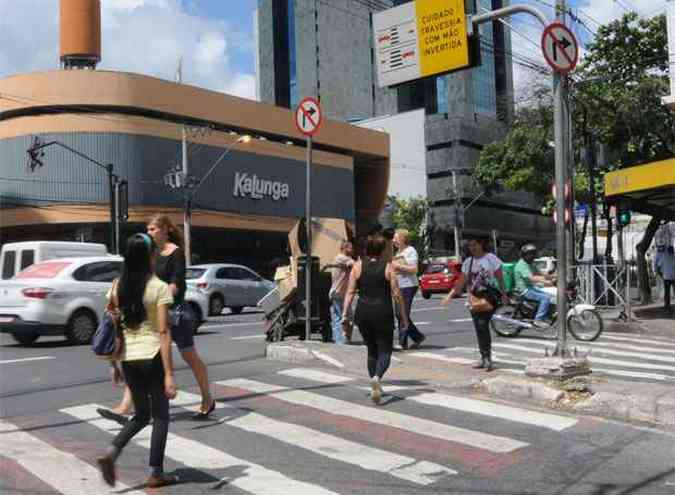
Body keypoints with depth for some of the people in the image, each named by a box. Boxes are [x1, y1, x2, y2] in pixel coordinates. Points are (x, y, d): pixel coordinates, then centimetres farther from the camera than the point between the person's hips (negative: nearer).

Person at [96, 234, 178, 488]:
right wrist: (169, 373, -13)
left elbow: (113, 329, 6)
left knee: (141, 414, 20)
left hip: (128, 358, 5)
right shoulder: (159, 287, -11)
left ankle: (111, 453, 0)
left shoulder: (117, 287, 3)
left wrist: (114, 364, 16)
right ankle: (156, 473, 16)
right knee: (160, 416, 12)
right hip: (152, 356, -5)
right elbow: (163, 332, -14)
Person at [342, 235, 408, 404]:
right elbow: (396, 294, -3)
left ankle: (375, 386, 23)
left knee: (372, 350, 19)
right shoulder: (388, 267, -2)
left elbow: (350, 292, -2)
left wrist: (344, 313, 0)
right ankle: (377, 377, -25)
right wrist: (404, 316, 3)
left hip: (363, 313, 3)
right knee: (385, 351, 3)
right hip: (383, 313, -3)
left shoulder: (358, 266, 4)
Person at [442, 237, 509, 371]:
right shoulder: (468, 262, 14)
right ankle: (484, 357, 14)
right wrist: (451, 295, 2)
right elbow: (462, 281, 12)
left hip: (488, 296, -6)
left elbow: (500, 278, -1)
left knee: (482, 325, -19)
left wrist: (504, 294, -8)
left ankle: (487, 357, -18)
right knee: (479, 328, 6)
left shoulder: (491, 258, -1)